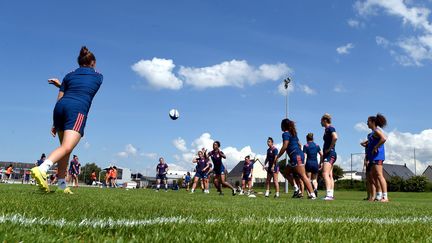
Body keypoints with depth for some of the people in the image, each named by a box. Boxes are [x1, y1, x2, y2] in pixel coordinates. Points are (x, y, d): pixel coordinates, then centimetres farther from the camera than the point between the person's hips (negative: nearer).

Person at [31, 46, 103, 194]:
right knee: (67, 147, -16)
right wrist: (60, 85, 40)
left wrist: (56, 123, 20)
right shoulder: (98, 77, 20)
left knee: (65, 148, 15)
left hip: (61, 106, 5)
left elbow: (60, 99, 17)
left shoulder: (69, 76, 22)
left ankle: (62, 185, 15)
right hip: (78, 109, -5)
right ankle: (42, 169, -42)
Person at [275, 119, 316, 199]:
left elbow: (284, 147, -13)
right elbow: (299, 145, 22)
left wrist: (277, 157, -8)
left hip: (296, 156, -10)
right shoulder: (293, 133, 21)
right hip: (300, 154, 10)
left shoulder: (285, 133, -5)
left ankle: (312, 194, -17)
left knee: (303, 176, -12)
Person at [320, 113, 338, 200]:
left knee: (325, 174, -19)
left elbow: (335, 137, -30)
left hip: (330, 154, -10)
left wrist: (330, 148, -18)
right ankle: (331, 195, 11)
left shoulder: (330, 128, -9)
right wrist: (321, 160, 25)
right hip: (327, 154, 10)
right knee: (329, 175, 9)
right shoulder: (326, 129, 19)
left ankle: (329, 194, -25)